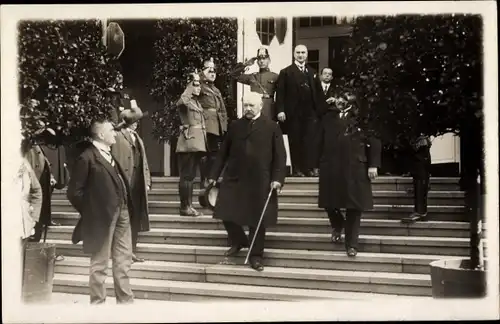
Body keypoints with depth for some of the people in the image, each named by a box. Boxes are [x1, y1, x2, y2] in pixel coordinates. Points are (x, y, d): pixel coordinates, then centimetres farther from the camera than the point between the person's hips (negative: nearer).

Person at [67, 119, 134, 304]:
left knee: (124, 261, 13)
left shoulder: (110, 154, 15)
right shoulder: (87, 158, -10)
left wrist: (127, 207, 8)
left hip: (122, 213, 8)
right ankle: (97, 303, 18)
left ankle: (126, 301, 23)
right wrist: (91, 212, -5)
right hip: (103, 216, -8)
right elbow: (74, 192, -12)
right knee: (100, 264, 5)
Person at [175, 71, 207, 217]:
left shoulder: (197, 102, 19)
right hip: (189, 141, -9)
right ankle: (185, 207, -4)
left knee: (191, 175, 11)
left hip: (198, 142, 9)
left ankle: (189, 206, 17)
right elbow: (182, 101, -32)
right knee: (186, 175, -6)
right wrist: (191, 84, -23)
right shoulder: (185, 101, -8)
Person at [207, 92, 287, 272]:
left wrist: (277, 178, -10)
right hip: (234, 179, 3)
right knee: (226, 215, 3)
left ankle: (256, 255, 18)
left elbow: (280, 156, -1)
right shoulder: (235, 126, 11)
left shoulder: (271, 127, 2)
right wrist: (214, 175, 9)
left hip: (259, 181, -3)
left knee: (257, 220, 3)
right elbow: (223, 152, 12)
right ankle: (238, 241, 30)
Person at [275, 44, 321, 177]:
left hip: (310, 113, 2)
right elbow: (280, 93, -2)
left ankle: (311, 168, -5)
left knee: (311, 141, -6)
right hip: (293, 114, -2)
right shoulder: (285, 72, 5)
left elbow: (316, 92, 13)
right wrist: (280, 110, -12)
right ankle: (297, 169, 8)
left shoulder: (312, 72, 17)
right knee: (295, 142, 1)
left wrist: (319, 109, 4)